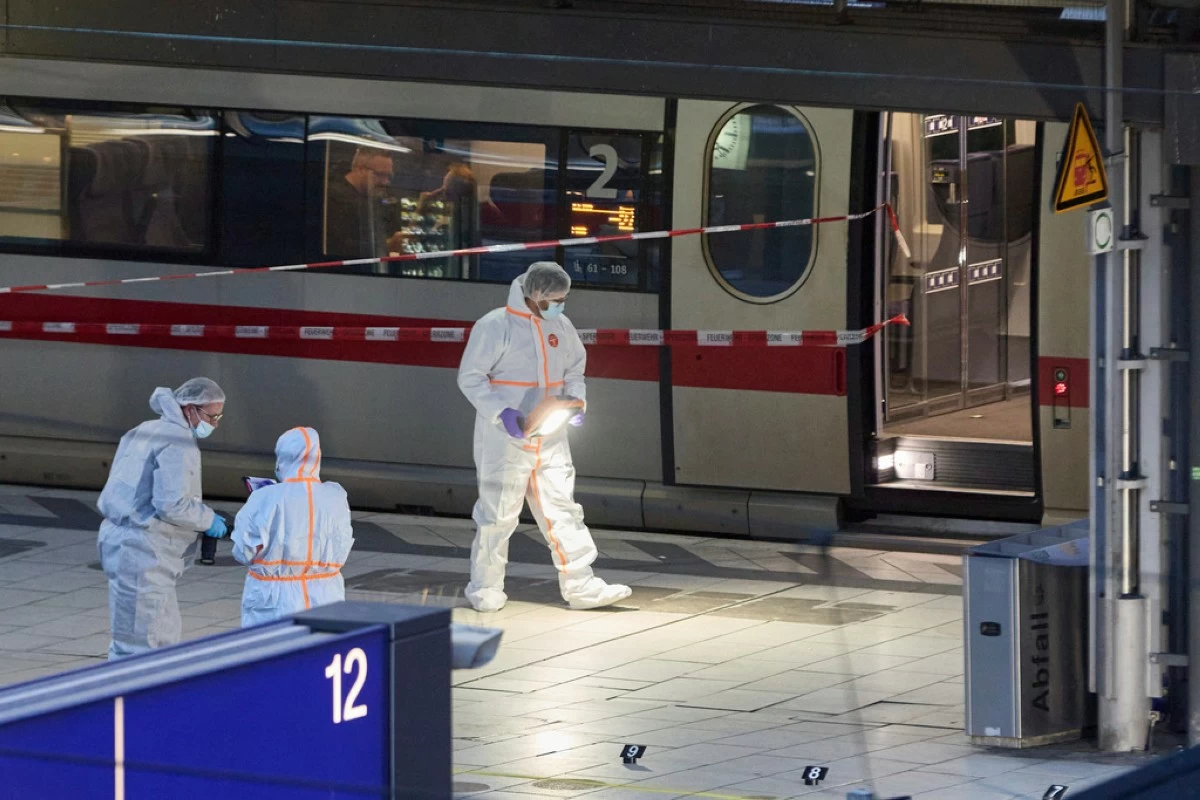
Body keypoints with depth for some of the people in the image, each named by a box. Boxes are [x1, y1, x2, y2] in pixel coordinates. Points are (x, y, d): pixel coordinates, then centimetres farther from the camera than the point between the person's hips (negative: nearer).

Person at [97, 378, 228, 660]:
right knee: (140, 641, -8)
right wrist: (208, 520, -6)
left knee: (165, 636, 16)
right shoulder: (179, 444, -14)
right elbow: (172, 504, -23)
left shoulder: (145, 432, 17)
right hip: (142, 552, -10)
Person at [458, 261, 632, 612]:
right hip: (505, 439, -5)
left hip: (550, 438, 5)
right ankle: (485, 588, 13)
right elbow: (470, 377, -10)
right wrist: (501, 412, -22)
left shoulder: (560, 326, 7)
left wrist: (576, 400, -2)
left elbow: (574, 370, 19)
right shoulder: (495, 326, -11)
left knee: (562, 509, 3)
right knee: (498, 512, 1)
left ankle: (580, 585, 3)